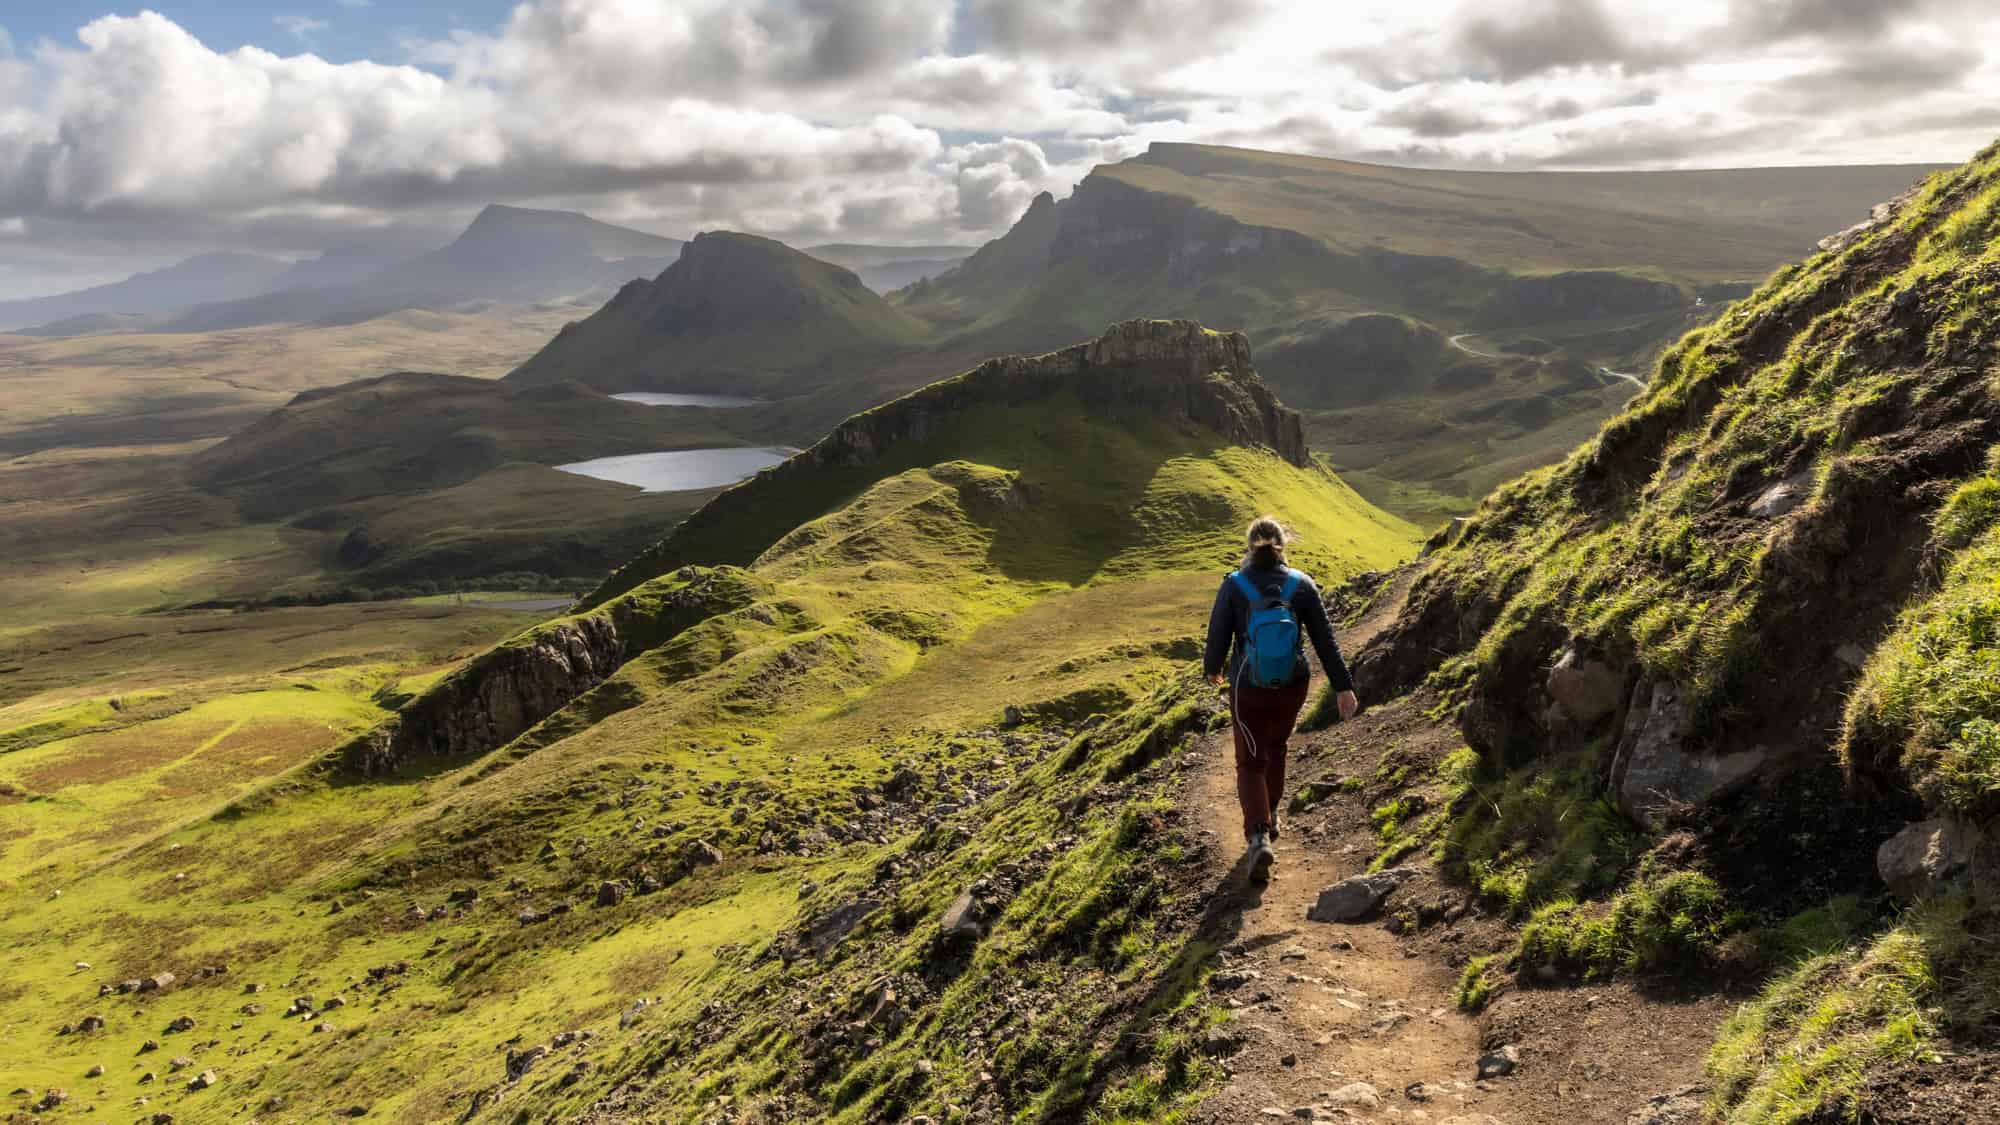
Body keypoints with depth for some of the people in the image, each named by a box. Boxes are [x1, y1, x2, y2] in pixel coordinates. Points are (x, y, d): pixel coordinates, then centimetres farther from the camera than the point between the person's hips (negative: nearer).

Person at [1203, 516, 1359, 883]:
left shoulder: (1234, 585, -14)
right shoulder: (1301, 585, -8)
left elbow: (1218, 637, -7)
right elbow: (1325, 640, -7)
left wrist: (1212, 670, 14)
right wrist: (1343, 687, -1)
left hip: (1248, 689, -2)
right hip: (1292, 687, 2)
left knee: (1251, 762, 10)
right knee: (1275, 745, 29)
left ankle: (1259, 836, -11)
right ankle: (1269, 815, 43)